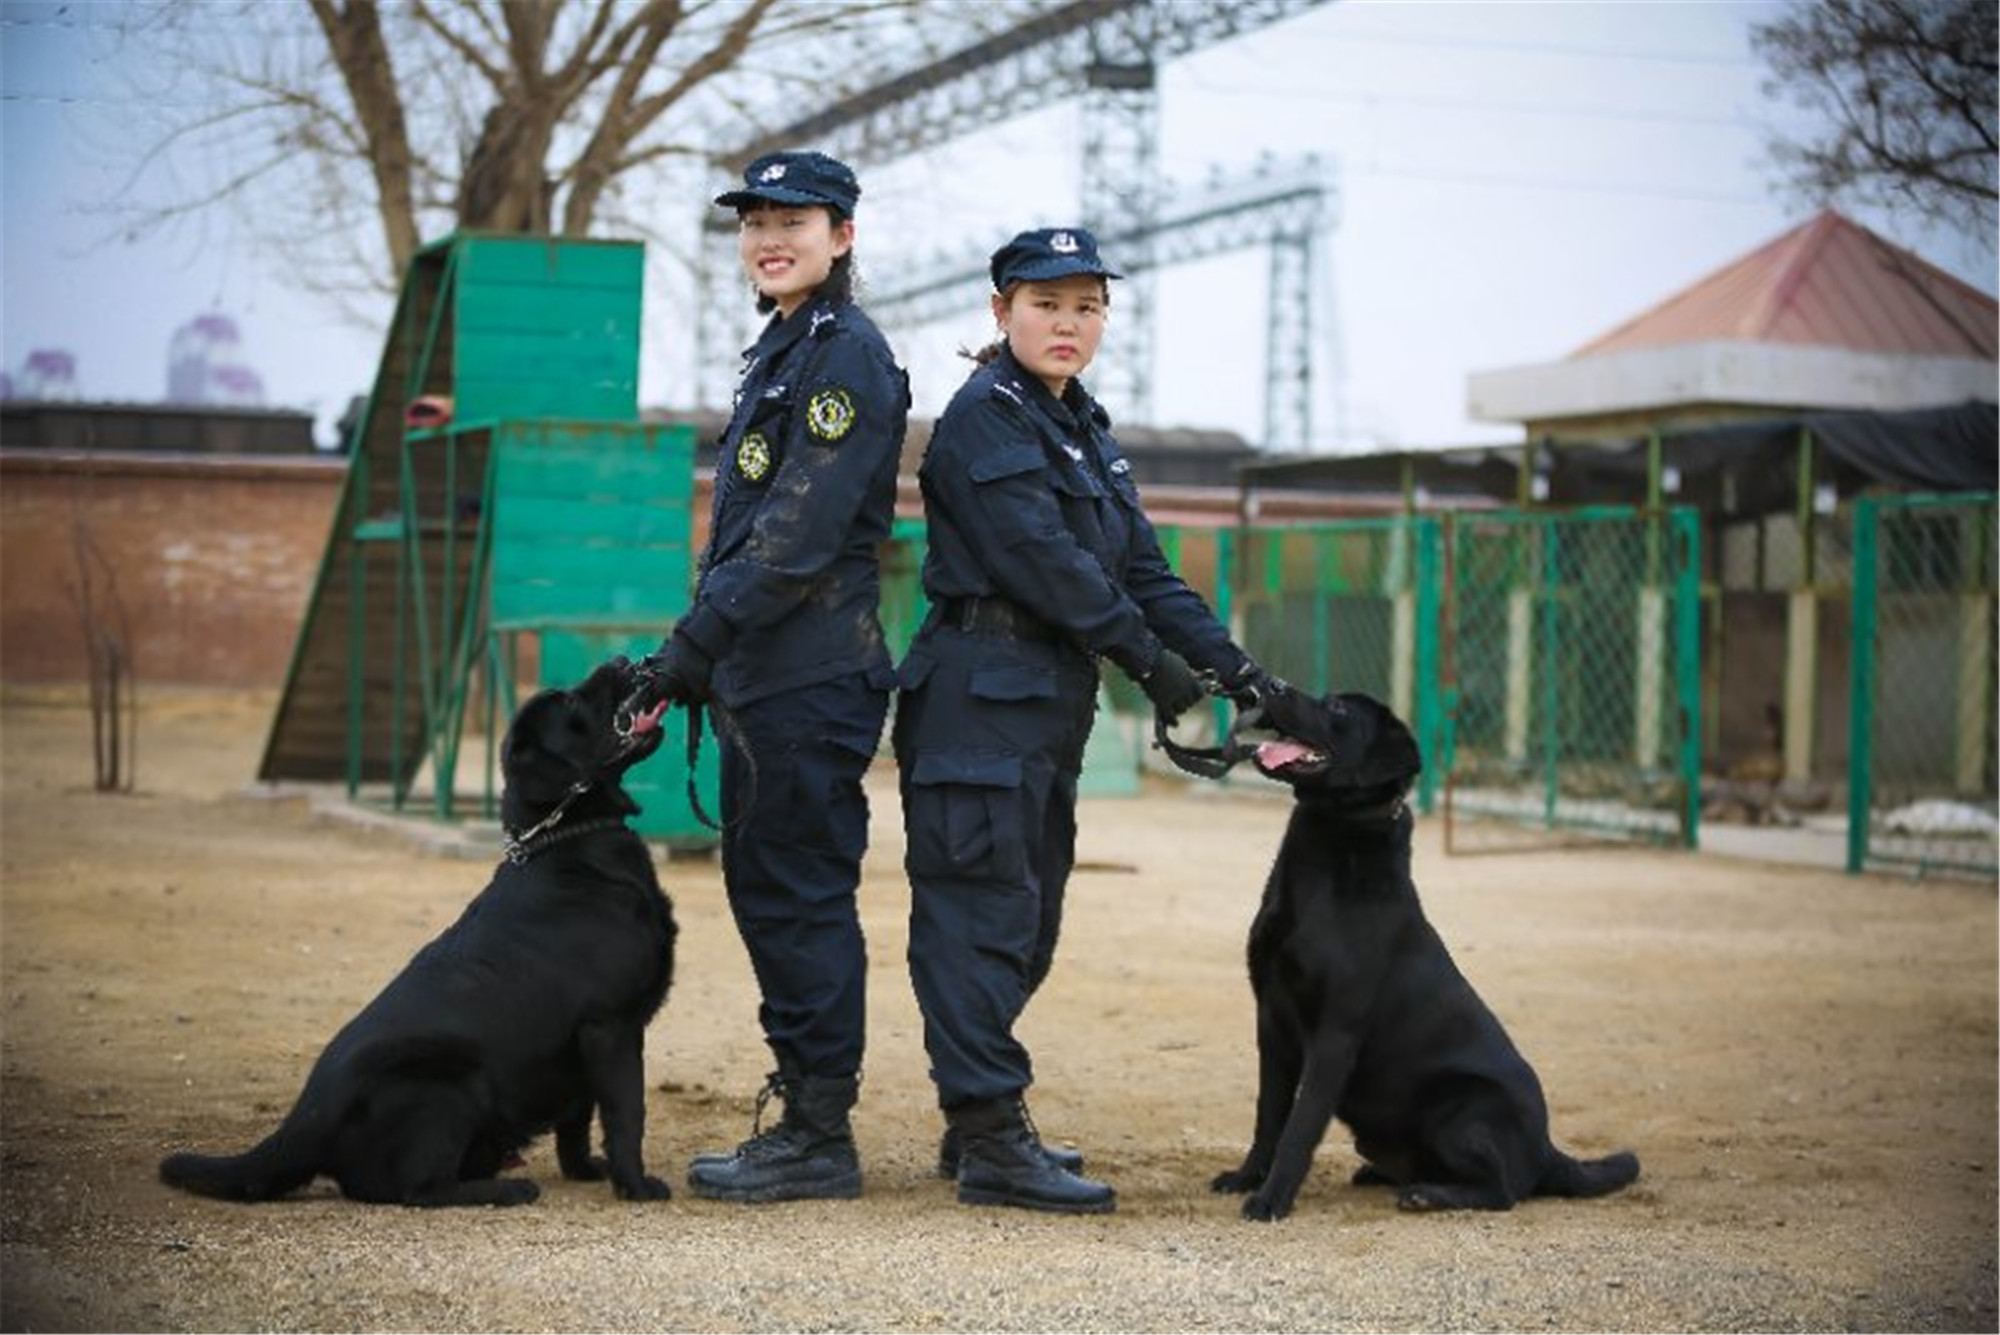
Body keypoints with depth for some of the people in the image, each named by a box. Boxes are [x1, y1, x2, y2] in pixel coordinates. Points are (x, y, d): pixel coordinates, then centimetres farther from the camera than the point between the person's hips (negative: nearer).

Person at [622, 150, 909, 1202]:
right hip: (765, 678, 10)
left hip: (812, 679, -10)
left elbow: (799, 537, -19)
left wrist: (690, 649, -19)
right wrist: (698, 660, 16)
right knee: (763, 890, 13)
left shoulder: (848, 356, -12)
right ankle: (798, 1113, 21)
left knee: (804, 897, -5)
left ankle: (820, 1137, 1)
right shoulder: (780, 351, 19)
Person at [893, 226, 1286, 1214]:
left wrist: (1232, 665, 6)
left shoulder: (1084, 429, 19)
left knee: (1027, 920, 12)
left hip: (1049, 700, 9)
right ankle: (991, 1141, -11)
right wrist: (1148, 661, -13)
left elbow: (1141, 569, 16)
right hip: (981, 691, -9)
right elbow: (1044, 560, -17)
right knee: (983, 909, -10)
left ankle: (981, 1122, 19)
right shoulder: (983, 417, -8)